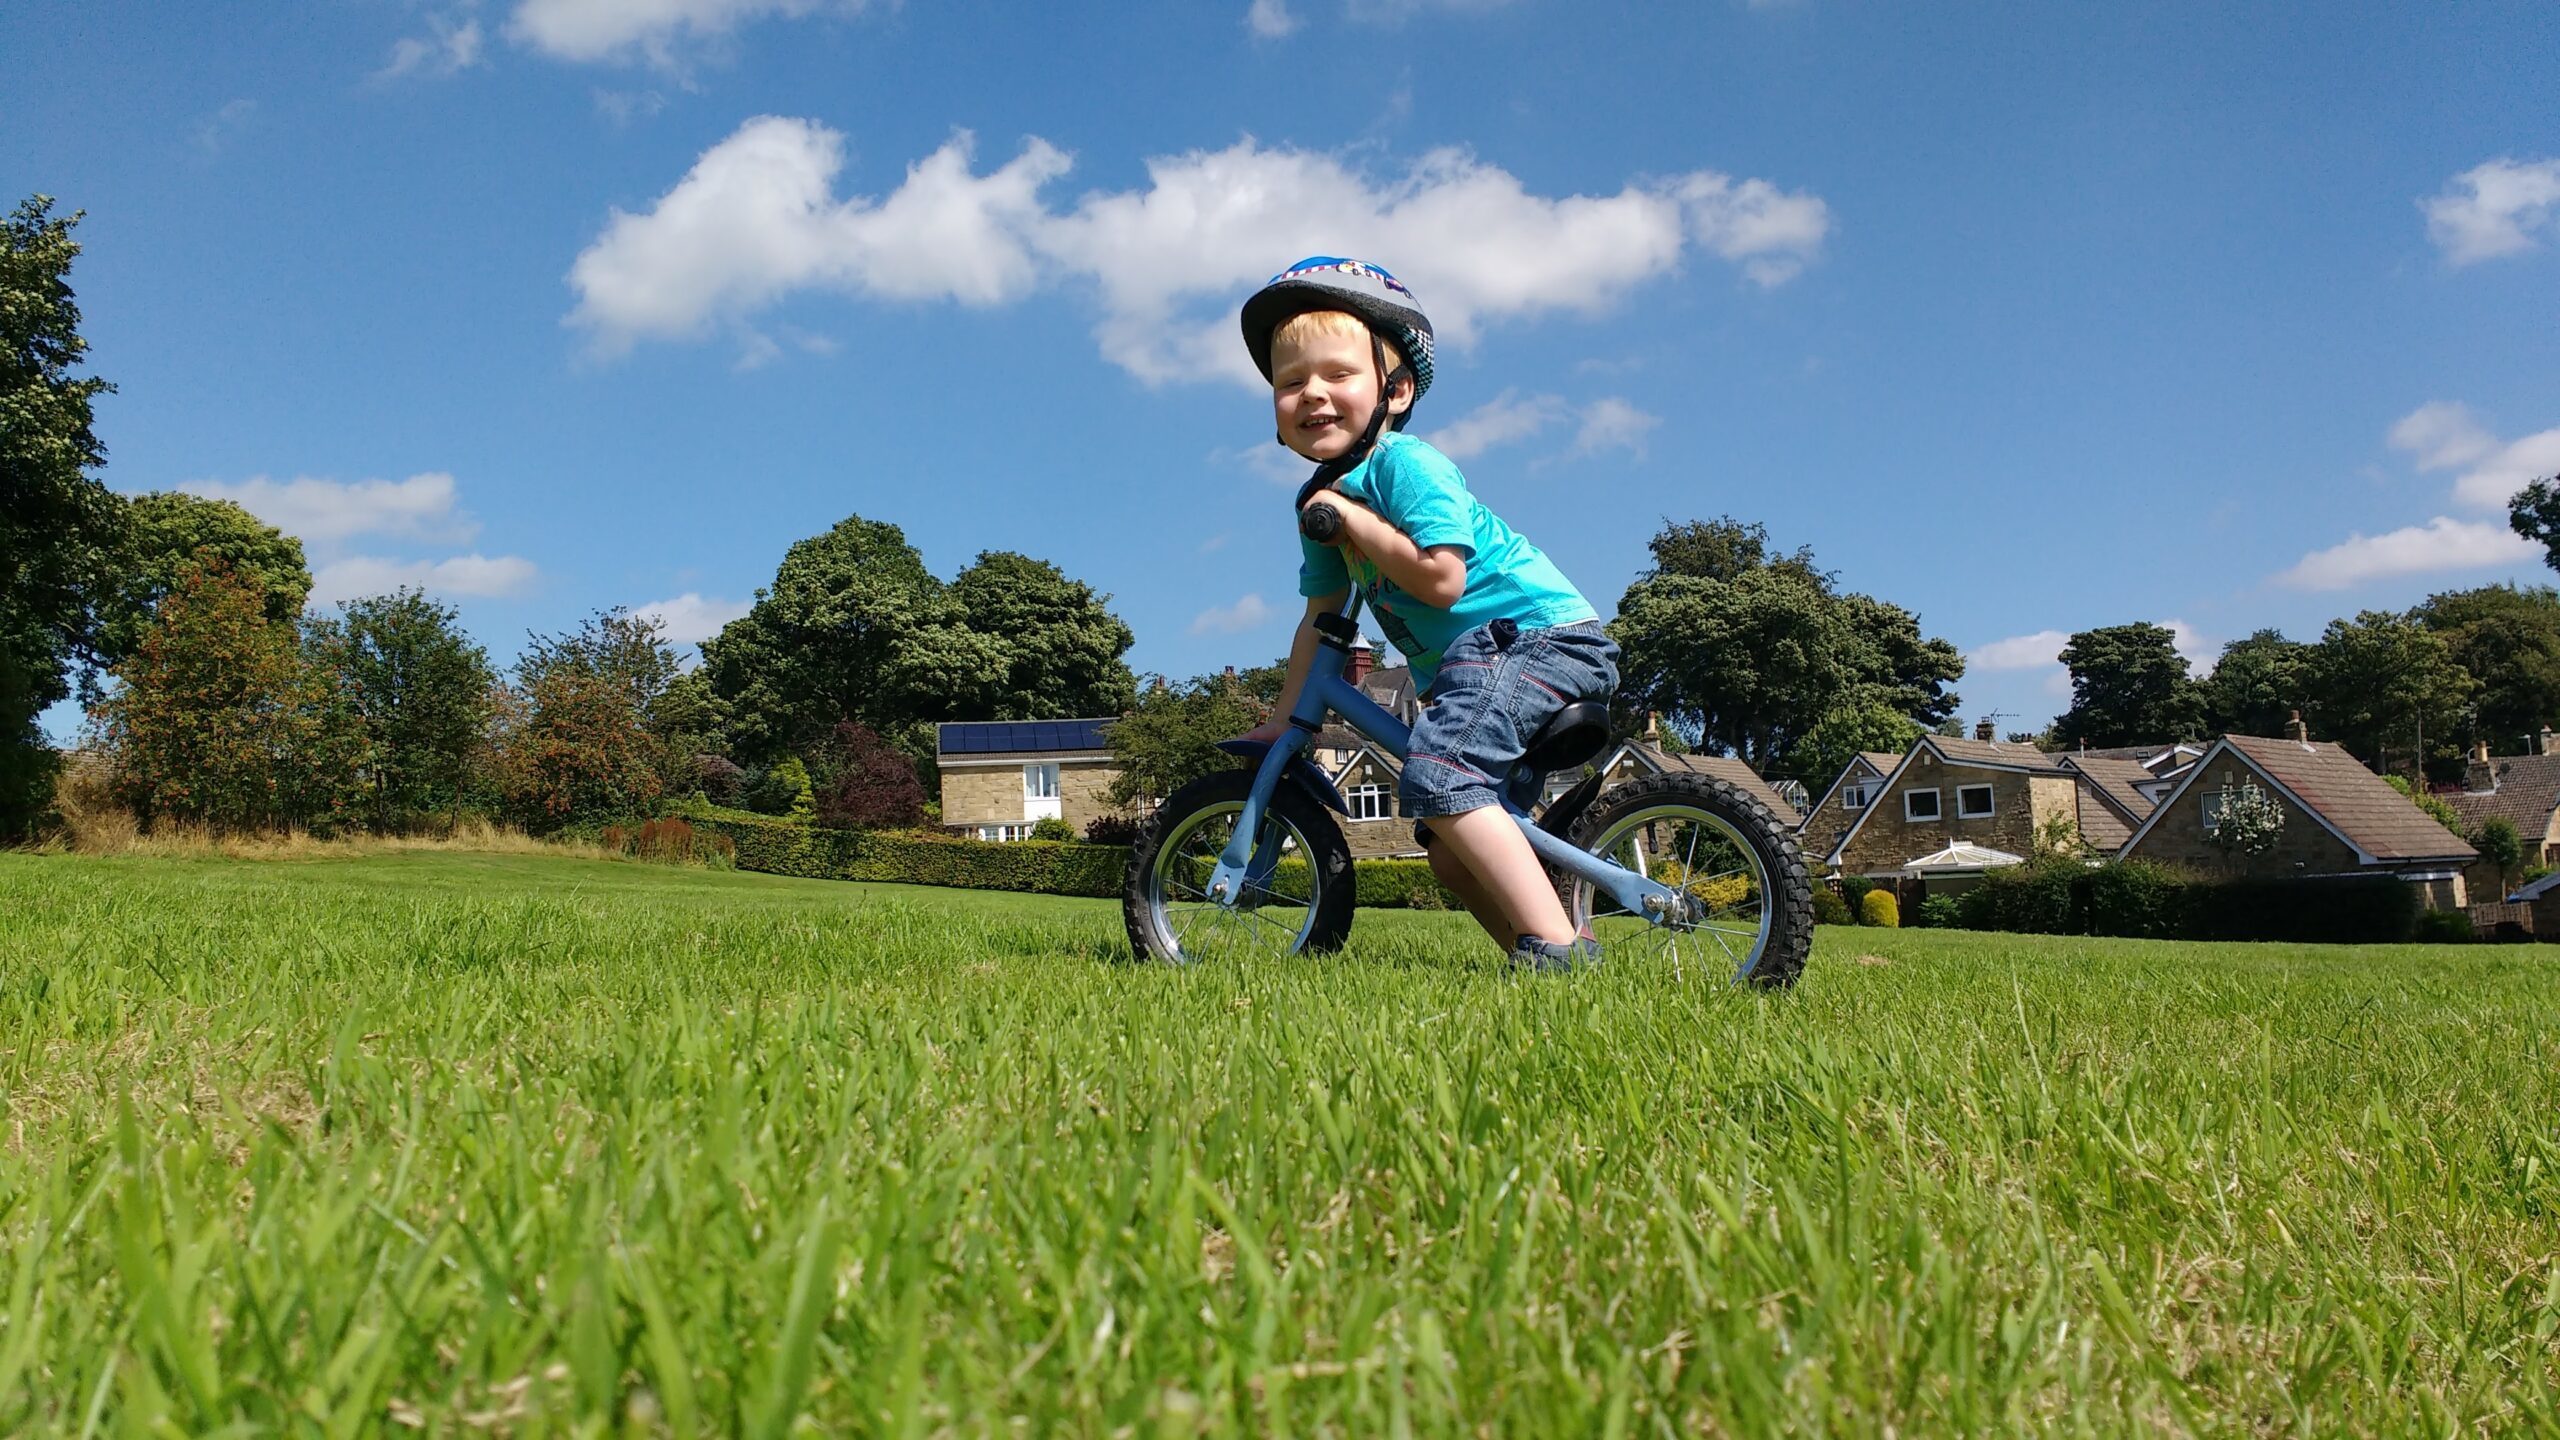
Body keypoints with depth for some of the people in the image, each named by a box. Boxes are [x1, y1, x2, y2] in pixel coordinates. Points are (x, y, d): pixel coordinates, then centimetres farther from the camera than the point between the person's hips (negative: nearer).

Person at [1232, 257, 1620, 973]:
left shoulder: (1405, 464, -14)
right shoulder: (1323, 496, 11)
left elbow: (1440, 577, -26)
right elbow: (1320, 616, 16)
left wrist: (1354, 519, -17)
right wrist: (1282, 719, 16)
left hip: (1545, 634, -10)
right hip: (1470, 660, 10)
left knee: (1437, 769, -30)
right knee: (1450, 853, 10)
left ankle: (1555, 943, -32)